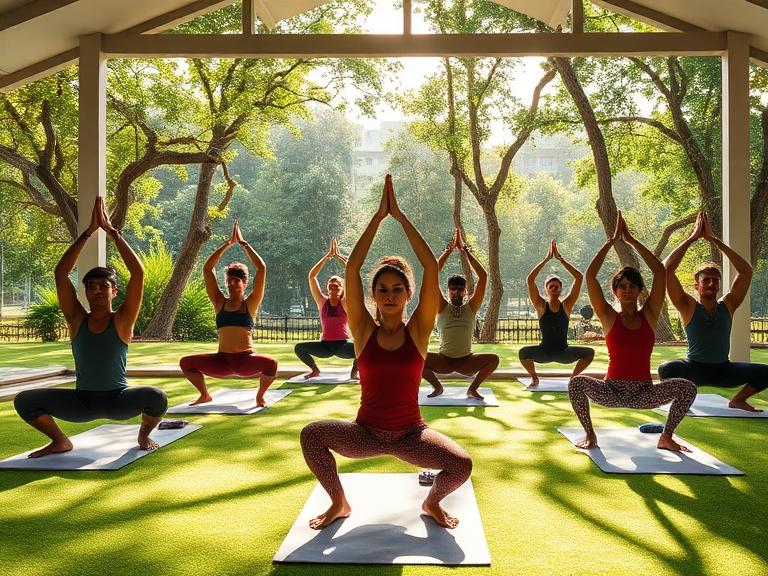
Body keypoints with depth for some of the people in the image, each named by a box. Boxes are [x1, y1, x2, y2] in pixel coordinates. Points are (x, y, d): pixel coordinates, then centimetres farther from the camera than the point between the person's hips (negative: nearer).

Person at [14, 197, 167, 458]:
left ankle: (144, 434, 3)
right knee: (24, 401, -16)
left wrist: (112, 231, -17)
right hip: (82, 401, 3)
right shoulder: (77, 320, -1)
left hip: (118, 400, -2)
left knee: (157, 397, -33)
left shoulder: (122, 321, -7)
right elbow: (60, 273, -9)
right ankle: (60, 442, 11)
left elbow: (138, 273, -18)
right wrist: (88, 232, -12)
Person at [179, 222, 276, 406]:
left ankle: (260, 396, -3)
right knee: (185, 363, -12)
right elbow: (207, 268, 4)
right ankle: (204, 395, 12)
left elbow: (261, 268, -8)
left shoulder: (250, 304, 1)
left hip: (246, 360, -3)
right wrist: (228, 243, 2)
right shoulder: (220, 303, 8)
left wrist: (243, 243, -4)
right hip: (222, 360, 3)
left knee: (271, 364, -33)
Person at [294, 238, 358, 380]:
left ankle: (354, 371, 1)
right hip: (325, 345, 2)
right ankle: (315, 370, 10)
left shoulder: (345, 303, -1)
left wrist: (339, 257, -10)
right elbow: (311, 276, -5)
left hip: (343, 345, -2)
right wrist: (328, 256, -8)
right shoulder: (322, 302, 2)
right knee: (299, 348, -19)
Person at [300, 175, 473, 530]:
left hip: (410, 434, 0)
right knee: (311, 434, -26)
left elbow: (431, 267, -14)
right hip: (366, 433, 0)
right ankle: (338, 503, 2)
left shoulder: (418, 330, -5)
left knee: (462, 465, -26)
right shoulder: (364, 330, -4)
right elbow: (352, 268, -13)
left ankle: (432, 503, 12)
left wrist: (399, 216, -13)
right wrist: (379, 216, -14)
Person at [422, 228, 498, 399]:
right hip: (444, 361, 0)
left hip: (467, 361, 0)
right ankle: (437, 387, 4)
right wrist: (449, 250, -14)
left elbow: (483, 276, -10)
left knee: (494, 359, -26)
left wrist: (465, 251, -12)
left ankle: (472, 388, 0)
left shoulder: (471, 307, -2)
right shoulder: (442, 307, -2)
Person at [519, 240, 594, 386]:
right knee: (523, 352, -29)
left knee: (589, 353, -20)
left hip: (563, 351, 2)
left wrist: (560, 258, -10)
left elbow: (579, 277, -10)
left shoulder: (566, 305, -3)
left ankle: (573, 377, 7)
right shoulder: (541, 306, -5)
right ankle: (534, 378, 0)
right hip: (544, 351, -2)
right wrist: (546, 259, -14)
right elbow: (530, 279, -16)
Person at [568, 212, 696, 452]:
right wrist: (613, 240, -5)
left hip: (644, 393, 2)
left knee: (688, 388, -21)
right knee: (577, 383, -29)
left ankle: (666, 437, 0)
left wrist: (632, 240, -2)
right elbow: (590, 275, -9)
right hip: (612, 391, -2)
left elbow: (659, 271, -4)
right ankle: (590, 435, -6)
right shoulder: (609, 317, -1)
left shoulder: (649, 315, 3)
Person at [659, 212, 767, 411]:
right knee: (666, 369, -35)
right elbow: (667, 269, -18)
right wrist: (692, 238, -15)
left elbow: (746, 271, -5)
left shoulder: (727, 306, 1)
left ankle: (738, 400, 12)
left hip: (723, 370, 4)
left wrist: (715, 241, -9)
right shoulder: (689, 307, -7)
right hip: (694, 369, -4)